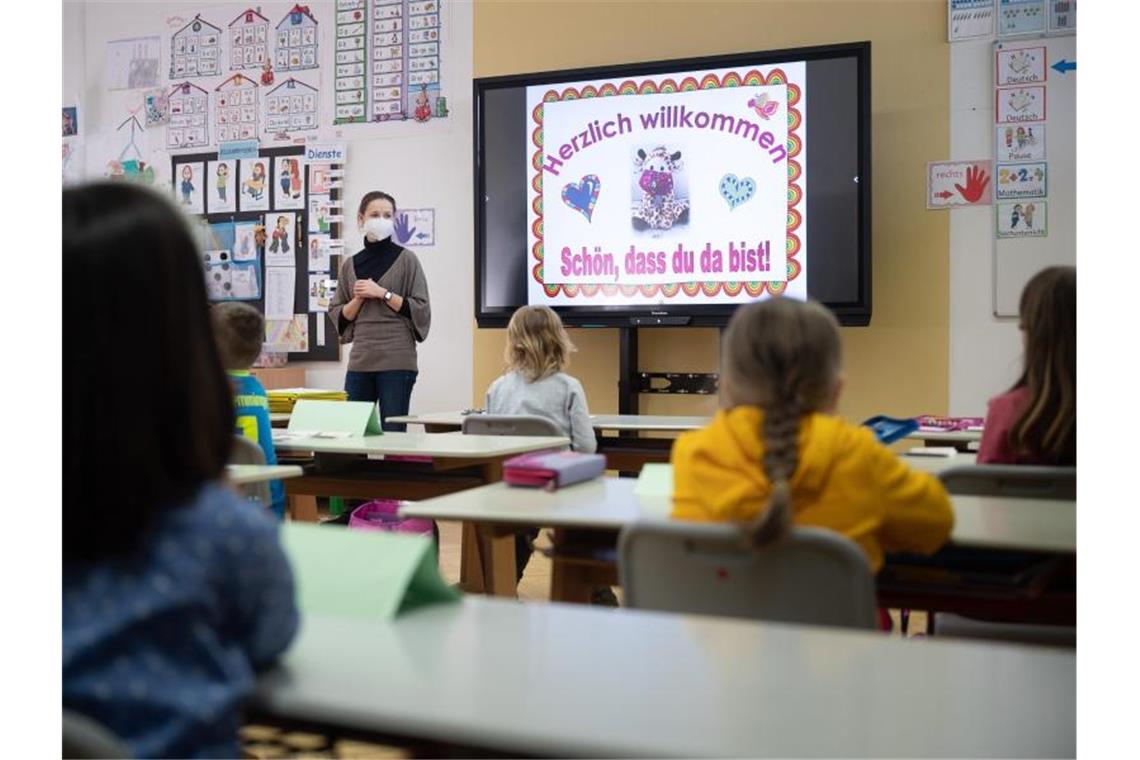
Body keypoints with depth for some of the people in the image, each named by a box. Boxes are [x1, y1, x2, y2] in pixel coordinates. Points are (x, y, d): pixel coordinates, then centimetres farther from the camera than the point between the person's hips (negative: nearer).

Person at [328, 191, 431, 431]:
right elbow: (338, 316, 13)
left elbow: (421, 310, -4)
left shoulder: (406, 260, 2)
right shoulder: (350, 265, 12)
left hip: (396, 361, -4)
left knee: (393, 431, -1)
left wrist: (382, 293, -10)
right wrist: (358, 299, -4)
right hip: (360, 361, 4)